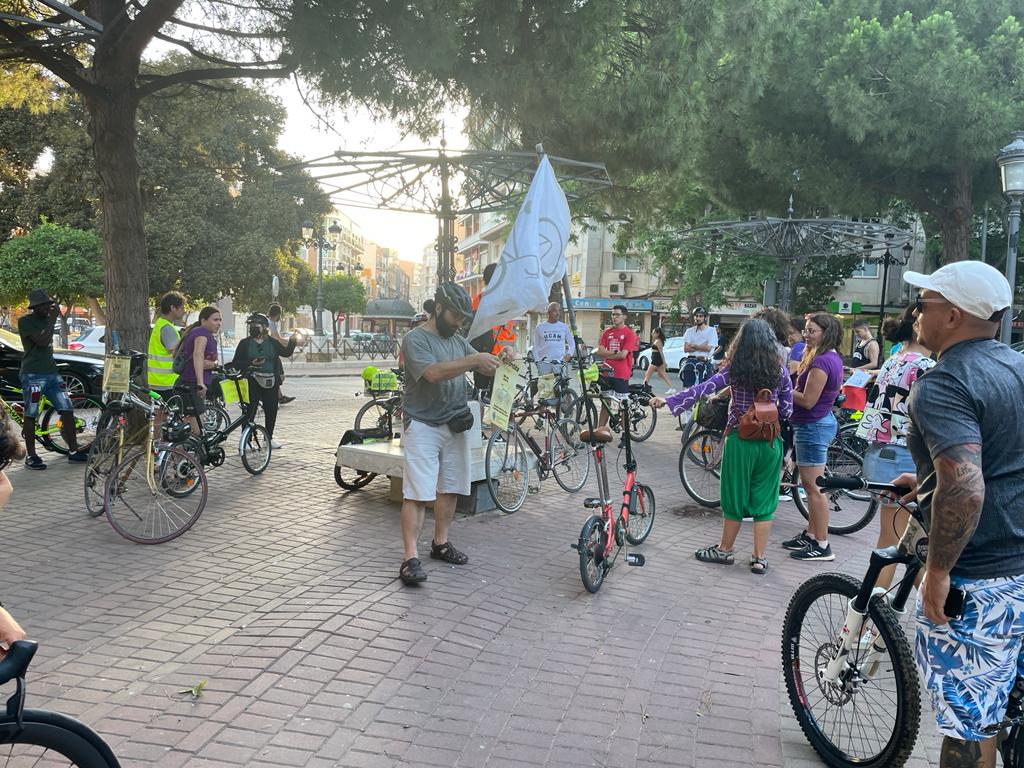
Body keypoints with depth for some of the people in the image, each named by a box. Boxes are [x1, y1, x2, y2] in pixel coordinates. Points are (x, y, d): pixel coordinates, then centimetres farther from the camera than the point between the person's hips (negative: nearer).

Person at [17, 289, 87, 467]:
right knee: (31, 416, 0)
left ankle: (73, 451, 7)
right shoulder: (25, 321, -7)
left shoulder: (47, 319, 15)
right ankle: (31, 456, 7)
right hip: (32, 374, -7)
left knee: (68, 410, 1)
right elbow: (42, 341, -21)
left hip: (51, 373, 7)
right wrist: (53, 319, -14)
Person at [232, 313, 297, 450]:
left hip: (270, 383, 3)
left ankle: (269, 438, 24)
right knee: (250, 411, -6)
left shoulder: (272, 342, 11)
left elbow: (286, 352, 14)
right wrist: (251, 363, -15)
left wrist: (292, 342, -2)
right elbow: (236, 363, -1)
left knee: (271, 411, 8)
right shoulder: (245, 343, 3)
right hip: (252, 382, -3)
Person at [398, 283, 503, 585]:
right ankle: (411, 557, -10)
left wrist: (501, 360, -9)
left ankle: (440, 543, 27)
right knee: (417, 493, -9)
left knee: (449, 488, 13)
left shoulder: (458, 340, 14)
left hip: (455, 425, 7)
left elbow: (486, 369, 13)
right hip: (422, 426, -7)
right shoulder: (415, 339, -9)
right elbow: (433, 372, -24)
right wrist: (473, 360, -27)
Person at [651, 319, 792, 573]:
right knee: (764, 501, 9)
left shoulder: (735, 369, -8)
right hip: (770, 441, 2)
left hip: (740, 439, -2)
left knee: (735, 497, 11)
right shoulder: (780, 370, -1)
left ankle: (725, 550, 26)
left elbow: (702, 389, -14)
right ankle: (759, 558, 15)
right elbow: (786, 410, 1)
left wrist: (668, 401, -12)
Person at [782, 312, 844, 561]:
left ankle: (821, 546, 3)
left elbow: (808, 400, -23)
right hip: (821, 422, 11)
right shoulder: (833, 358, 11)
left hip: (813, 426, -11)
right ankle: (810, 535, 28)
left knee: (813, 487, -4)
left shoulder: (821, 362, -21)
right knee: (811, 486, 18)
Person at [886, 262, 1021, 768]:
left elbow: (965, 488, -33)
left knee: (968, 726, 6)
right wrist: (930, 480, 23)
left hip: (976, 580, -9)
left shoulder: (943, 384, -21)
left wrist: (937, 572, -22)